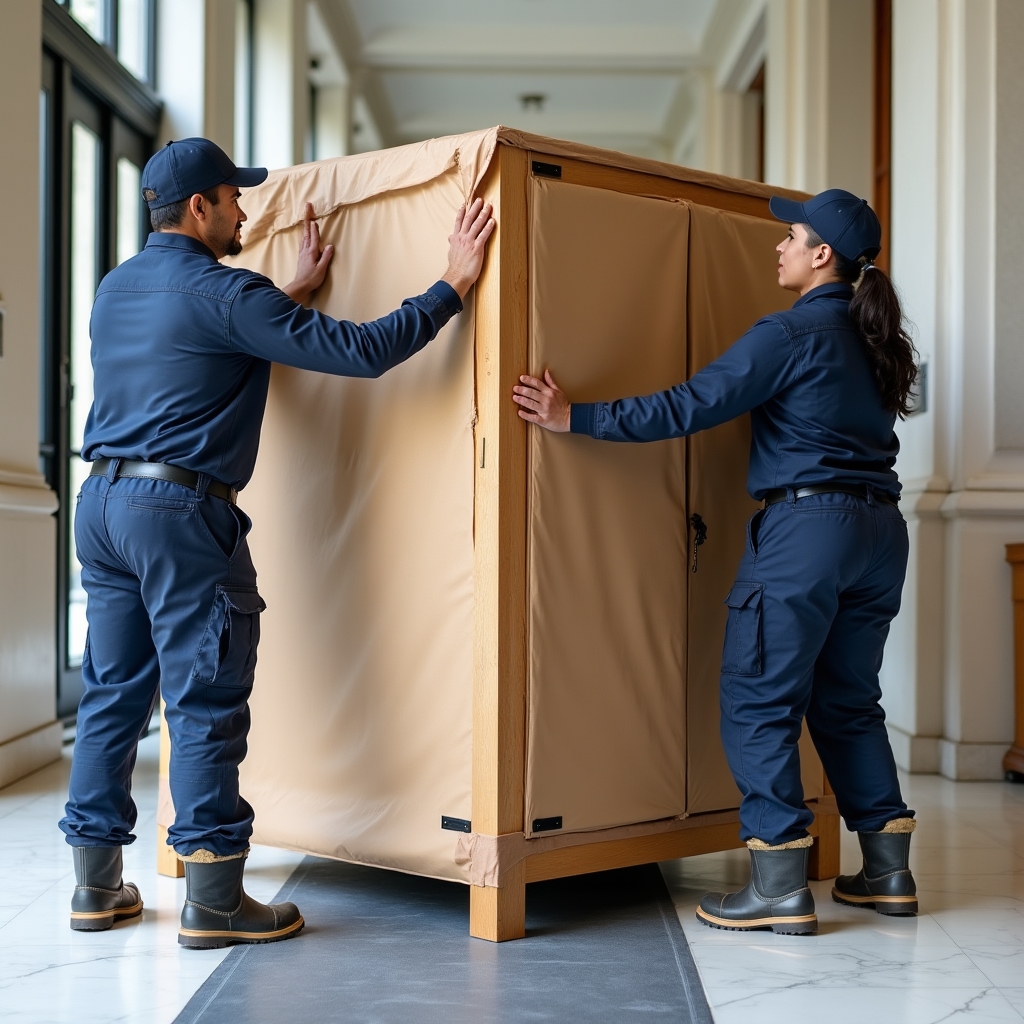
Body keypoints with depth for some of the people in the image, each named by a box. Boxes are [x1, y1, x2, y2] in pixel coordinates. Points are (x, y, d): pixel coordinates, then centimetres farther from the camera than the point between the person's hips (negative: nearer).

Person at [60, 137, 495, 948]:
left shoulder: (116, 288, 15)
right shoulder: (221, 293, -11)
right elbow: (361, 351, -14)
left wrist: (297, 294, 34)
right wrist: (456, 284, -6)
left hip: (103, 501, 8)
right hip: (182, 513, -8)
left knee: (114, 693, 12)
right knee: (206, 703, -3)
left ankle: (97, 885, 17)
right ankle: (214, 900, -1)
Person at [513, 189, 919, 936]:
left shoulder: (792, 334, -10)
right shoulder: (873, 339, 14)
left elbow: (691, 406, -15)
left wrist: (578, 418, -12)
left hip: (807, 524, -8)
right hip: (880, 529, 8)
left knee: (759, 700, -2)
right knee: (847, 701, 16)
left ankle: (779, 887, -4)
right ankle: (888, 872, 18)